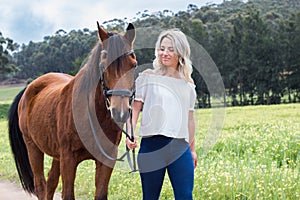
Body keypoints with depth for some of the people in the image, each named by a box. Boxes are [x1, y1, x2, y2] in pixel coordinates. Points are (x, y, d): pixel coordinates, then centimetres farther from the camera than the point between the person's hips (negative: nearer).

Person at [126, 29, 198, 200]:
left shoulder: (187, 83, 12)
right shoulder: (148, 77, 4)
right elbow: (135, 108, 2)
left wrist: (193, 149, 18)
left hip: (180, 146, 2)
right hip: (152, 144, -2)